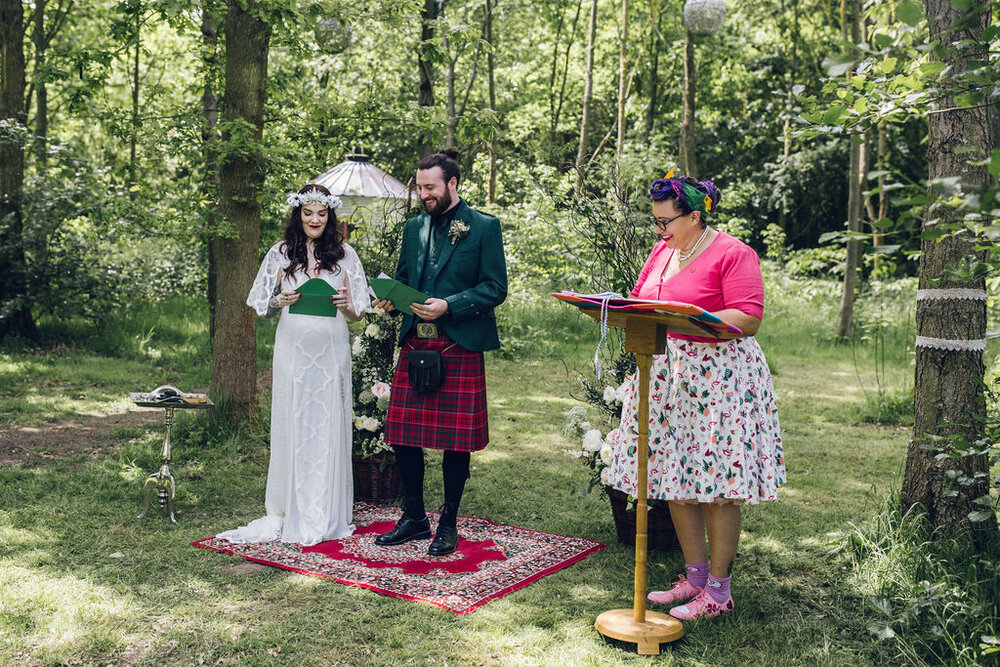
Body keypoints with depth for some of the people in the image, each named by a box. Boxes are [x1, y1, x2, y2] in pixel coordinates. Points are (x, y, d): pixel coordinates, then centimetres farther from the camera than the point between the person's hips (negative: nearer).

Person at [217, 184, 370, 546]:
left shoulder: (345, 254, 6)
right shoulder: (280, 254, 6)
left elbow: (358, 313, 8)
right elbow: (263, 308, 9)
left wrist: (345, 305, -13)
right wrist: (279, 302, -12)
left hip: (332, 352, 0)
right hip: (293, 351, 0)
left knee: (329, 428, 2)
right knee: (292, 427, 2)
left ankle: (326, 515, 12)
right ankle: (290, 513, 12)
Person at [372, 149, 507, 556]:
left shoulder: (484, 227, -1)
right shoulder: (414, 227, 15)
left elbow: (495, 288, -6)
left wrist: (448, 305, -17)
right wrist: (390, 300, 0)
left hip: (459, 347, -5)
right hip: (414, 343, 5)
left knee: (456, 439, 3)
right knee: (403, 434, 6)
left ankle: (448, 525, 19)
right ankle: (414, 518, 23)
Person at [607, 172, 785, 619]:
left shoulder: (732, 254, -9)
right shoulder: (662, 250, 14)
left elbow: (748, 318, -16)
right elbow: (639, 298, 20)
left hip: (718, 376, -7)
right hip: (665, 373, 7)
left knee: (716, 483, -2)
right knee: (676, 478, 9)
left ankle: (718, 590, 10)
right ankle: (695, 577, 23)